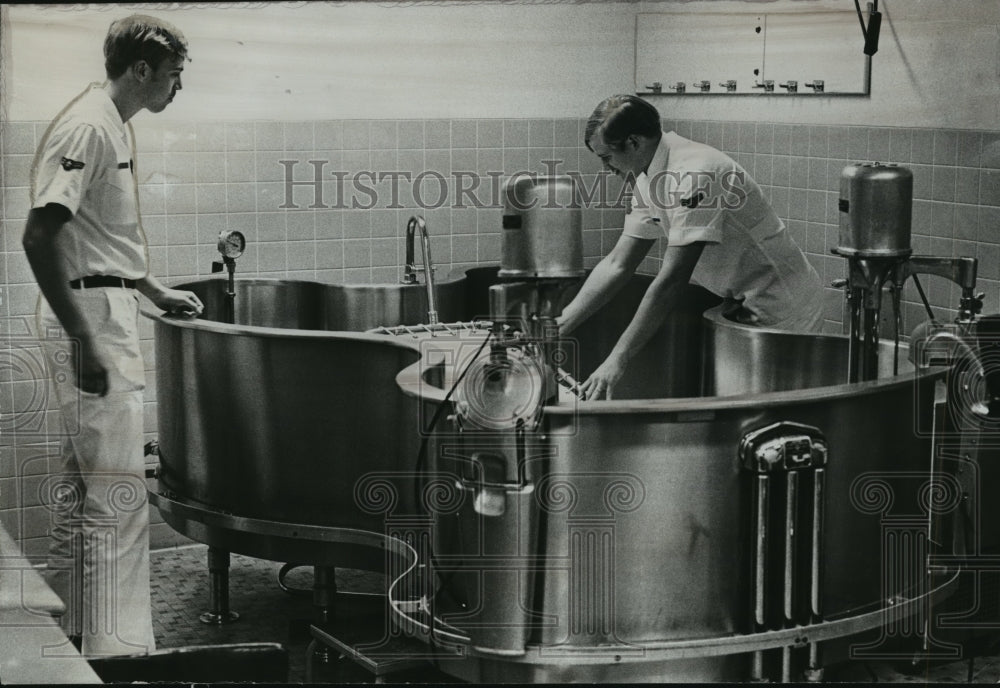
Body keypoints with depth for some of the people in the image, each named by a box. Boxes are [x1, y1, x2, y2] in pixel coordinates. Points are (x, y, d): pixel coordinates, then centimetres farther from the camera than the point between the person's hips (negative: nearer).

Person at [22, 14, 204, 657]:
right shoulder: (88, 128, -15)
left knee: (83, 480, 16)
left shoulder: (117, 127, 16)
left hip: (108, 310, 11)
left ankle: (72, 626, 25)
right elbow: (40, 237, -23)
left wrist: (154, 289, 25)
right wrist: (83, 338, -25)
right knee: (118, 490, -11)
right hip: (89, 313, -11)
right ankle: (117, 650, -9)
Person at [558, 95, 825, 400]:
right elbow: (617, 264, 7)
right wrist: (558, 327, -1)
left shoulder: (693, 175, -27)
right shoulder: (649, 180, 4)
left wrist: (618, 359, -33)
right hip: (745, 306, 9)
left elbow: (671, 280, -32)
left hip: (780, 315, -9)